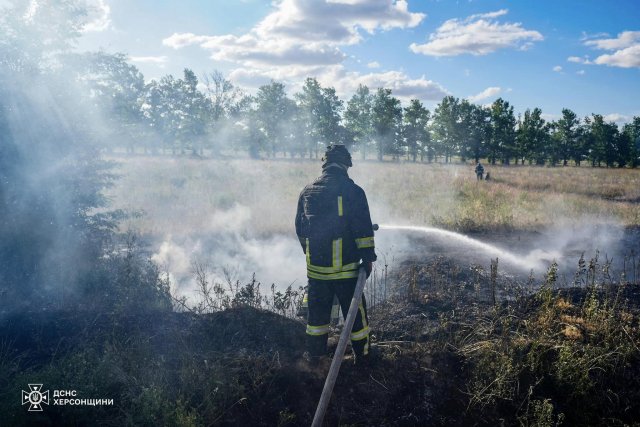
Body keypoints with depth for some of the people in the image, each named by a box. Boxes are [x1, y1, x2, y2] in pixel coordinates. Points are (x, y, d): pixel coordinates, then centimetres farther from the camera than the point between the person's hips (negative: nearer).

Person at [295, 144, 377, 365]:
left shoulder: (307, 192, 7)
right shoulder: (352, 191, -10)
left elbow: (300, 229, 15)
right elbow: (363, 228, -13)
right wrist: (368, 257, -5)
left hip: (315, 266, 5)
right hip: (345, 267, -4)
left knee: (317, 311, 17)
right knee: (355, 312, 9)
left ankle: (315, 355, 27)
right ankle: (362, 355, 20)